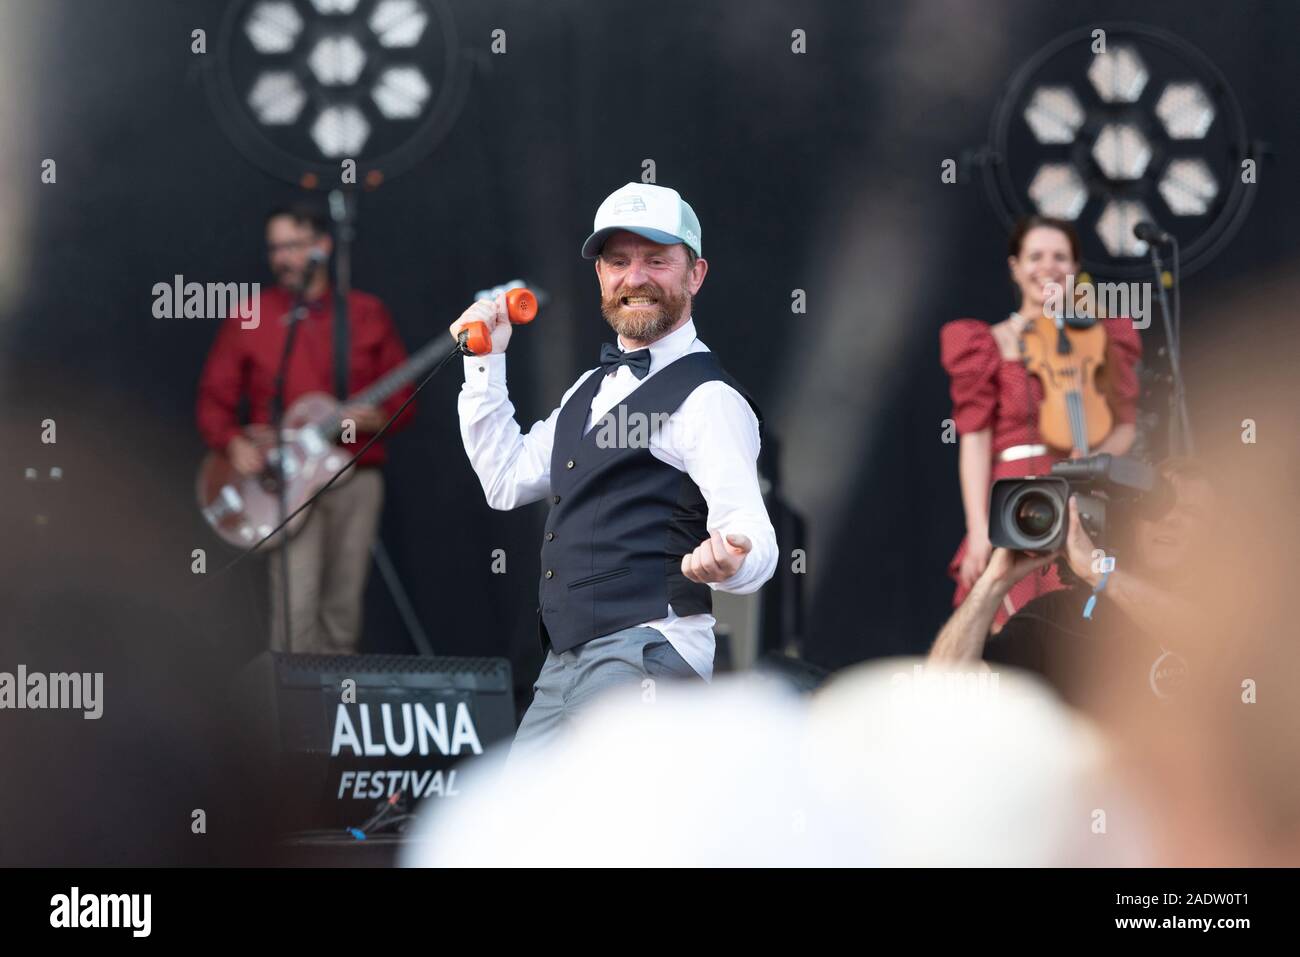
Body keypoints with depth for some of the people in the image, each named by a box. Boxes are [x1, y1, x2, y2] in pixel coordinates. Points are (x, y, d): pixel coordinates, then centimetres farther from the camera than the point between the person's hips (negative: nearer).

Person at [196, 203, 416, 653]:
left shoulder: (367, 315, 9)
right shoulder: (248, 321, 6)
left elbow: (402, 397, 11)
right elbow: (214, 400, 7)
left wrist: (377, 417, -11)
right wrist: (234, 443, -12)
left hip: (356, 477, 2)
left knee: (343, 609, 4)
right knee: (297, 604, -16)